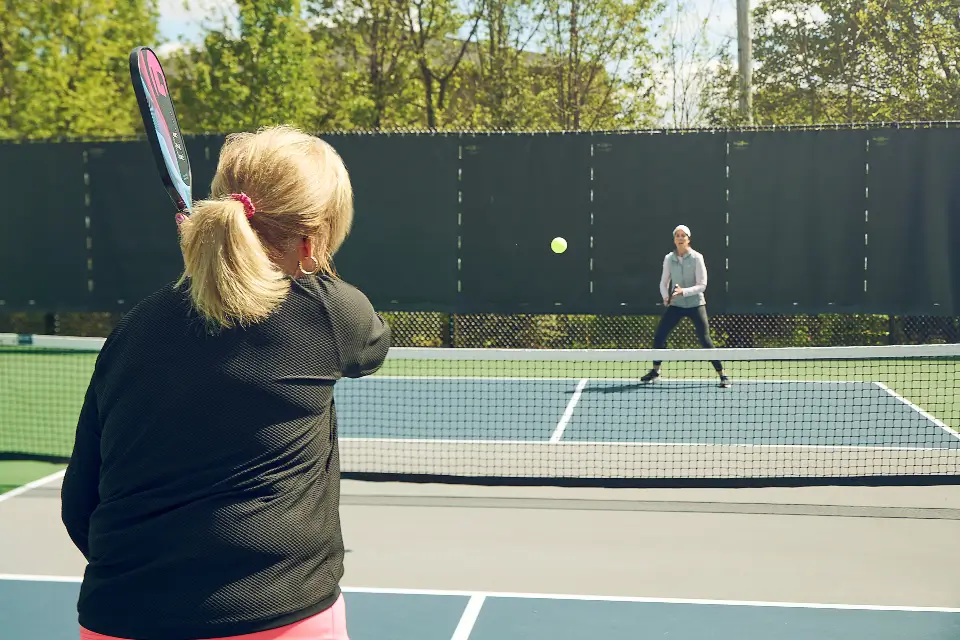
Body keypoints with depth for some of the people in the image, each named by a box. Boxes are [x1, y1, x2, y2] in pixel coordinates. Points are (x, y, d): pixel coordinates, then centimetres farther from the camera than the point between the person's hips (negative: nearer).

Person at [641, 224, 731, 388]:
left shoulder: (696, 257, -9)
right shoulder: (669, 258, 1)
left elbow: (702, 285, -12)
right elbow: (664, 283, 9)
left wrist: (683, 291, -26)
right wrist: (666, 296, -11)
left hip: (695, 304, -4)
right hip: (676, 305, 4)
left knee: (705, 340, -11)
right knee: (659, 336, 1)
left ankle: (722, 375, 0)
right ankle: (655, 371, 21)